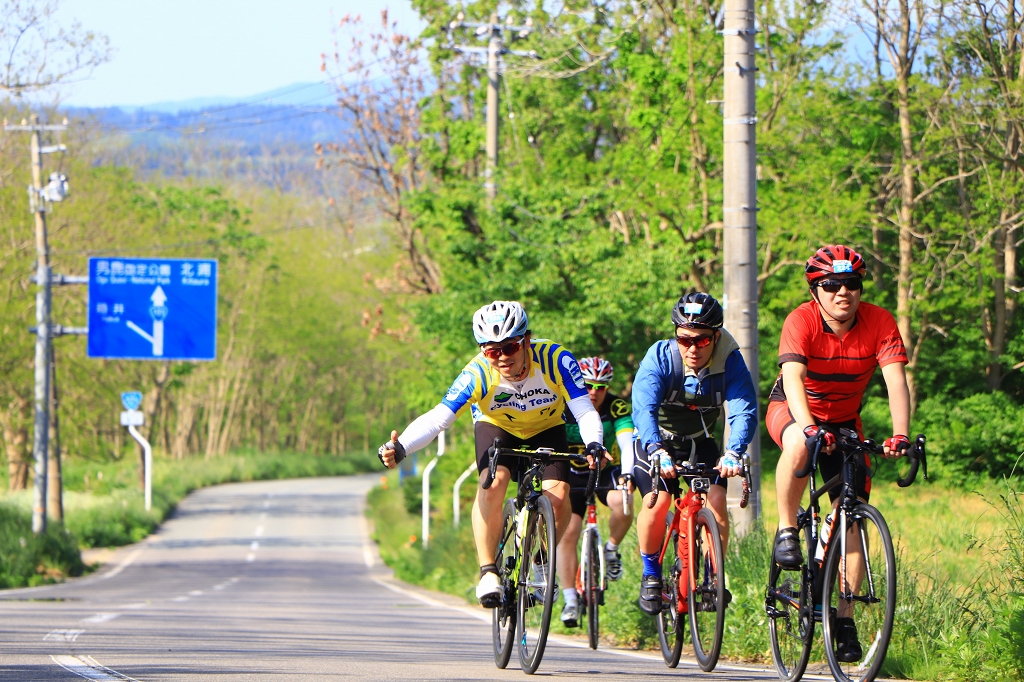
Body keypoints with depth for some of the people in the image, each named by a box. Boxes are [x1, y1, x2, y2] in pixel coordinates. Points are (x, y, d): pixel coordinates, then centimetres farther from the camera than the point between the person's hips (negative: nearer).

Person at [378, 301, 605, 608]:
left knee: (558, 495, -22)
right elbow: (437, 418, -39)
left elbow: (585, 410, -35)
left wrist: (593, 445, -57)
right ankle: (488, 572, -19)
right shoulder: (478, 375, -32)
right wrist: (401, 448, -57)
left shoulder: (555, 360, -32)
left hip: (546, 430, 1)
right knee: (492, 482, -31)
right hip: (497, 427, -1)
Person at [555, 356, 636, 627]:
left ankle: (612, 549, -5)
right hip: (573, 475, 1)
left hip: (607, 472, -1)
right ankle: (571, 599, -7)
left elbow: (627, 442, -31)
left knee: (623, 502, -33)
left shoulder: (616, 407, -18)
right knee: (567, 532, -15)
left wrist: (627, 474, -49)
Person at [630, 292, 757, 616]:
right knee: (657, 502, -23)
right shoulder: (660, 357, -27)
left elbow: (744, 410, -34)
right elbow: (643, 407, -39)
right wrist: (656, 451, -57)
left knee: (716, 503, -19)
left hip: (700, 442, 2)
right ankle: (651, 575, -1)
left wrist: (733, 453, -54)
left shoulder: (729, 361, -23)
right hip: (657, 441, -2)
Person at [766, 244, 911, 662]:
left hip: (844, 420, 3)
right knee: (799, 444, -40)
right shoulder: (802, 321, -27)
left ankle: (844, 617, 3)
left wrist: (900, 436, -44)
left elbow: (896, 380, -29)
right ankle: (786, 531, -21)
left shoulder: (879, 322, -21)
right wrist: (810, 428, -57)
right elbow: (793, 377, -40)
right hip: (792, 410, -3)